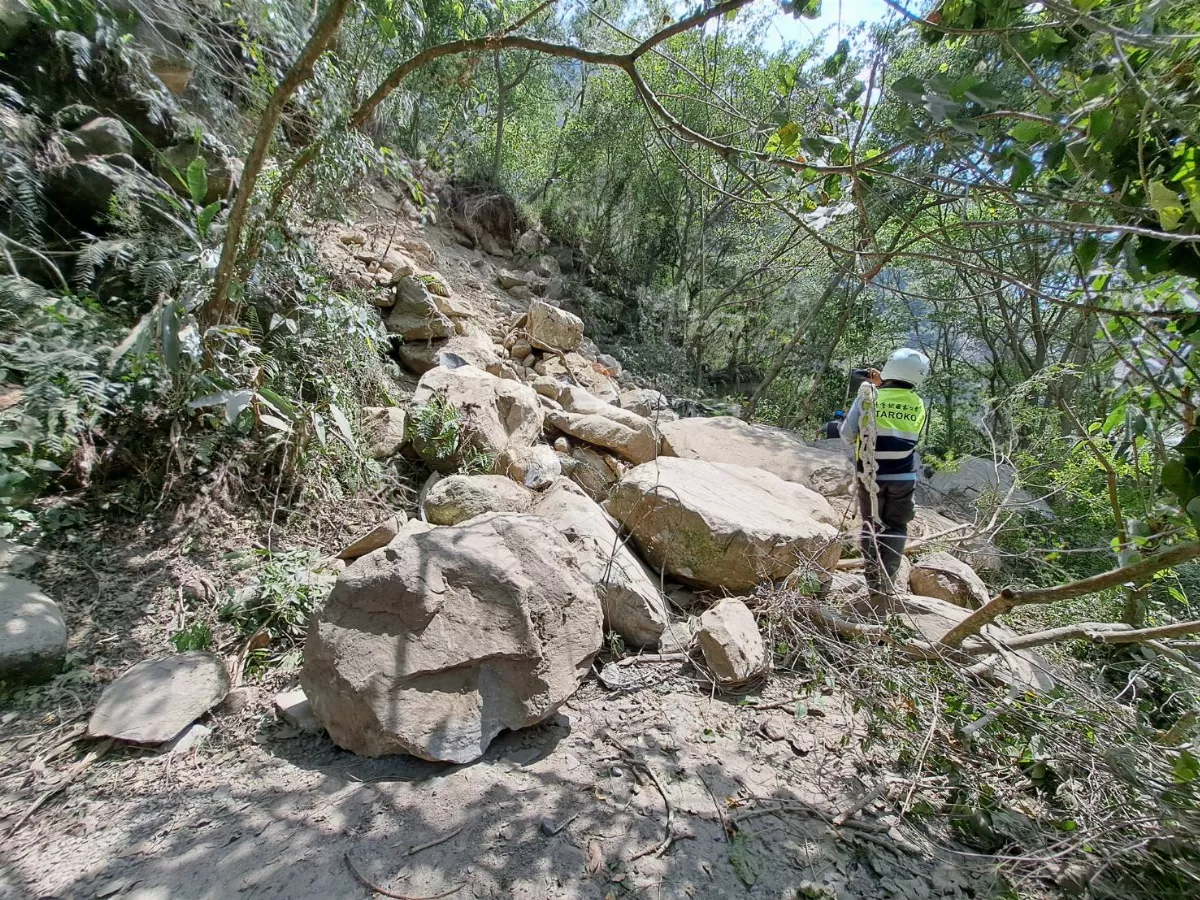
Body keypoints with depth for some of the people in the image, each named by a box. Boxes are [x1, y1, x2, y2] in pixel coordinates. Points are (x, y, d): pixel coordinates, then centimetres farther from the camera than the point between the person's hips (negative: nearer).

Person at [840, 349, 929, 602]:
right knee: (896, 527, 14)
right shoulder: (917, 404, -1)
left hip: (870, 475, 0)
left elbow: (847, 435, -5)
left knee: (872, 526, 13)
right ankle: (887, 581, 6)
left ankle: (874, 583, 12)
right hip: (903, 477, 1)